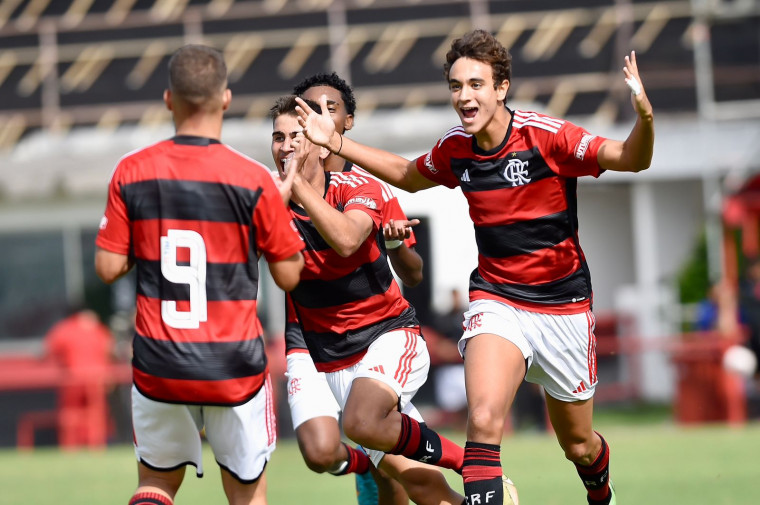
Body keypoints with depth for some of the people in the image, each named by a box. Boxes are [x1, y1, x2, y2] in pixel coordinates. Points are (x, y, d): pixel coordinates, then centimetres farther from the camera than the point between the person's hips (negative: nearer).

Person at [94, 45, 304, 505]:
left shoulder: (132, 173, -3)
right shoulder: (253, 180, -10)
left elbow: (109, 267, 0)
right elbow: (289, 276, -1)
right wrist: (290, 199, 12)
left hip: (158, 364, 2)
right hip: (235, 365, -2)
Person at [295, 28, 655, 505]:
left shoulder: (547, 136, -16)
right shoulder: (455, 148, -3)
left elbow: (633, 159, -22)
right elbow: (407, 175, 20)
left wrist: (644, 116, -42)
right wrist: (337, 142, 14)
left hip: (563, 305, -2)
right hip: (495, 300, 2)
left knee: (579, 446, 14)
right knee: (484, 421, -25)